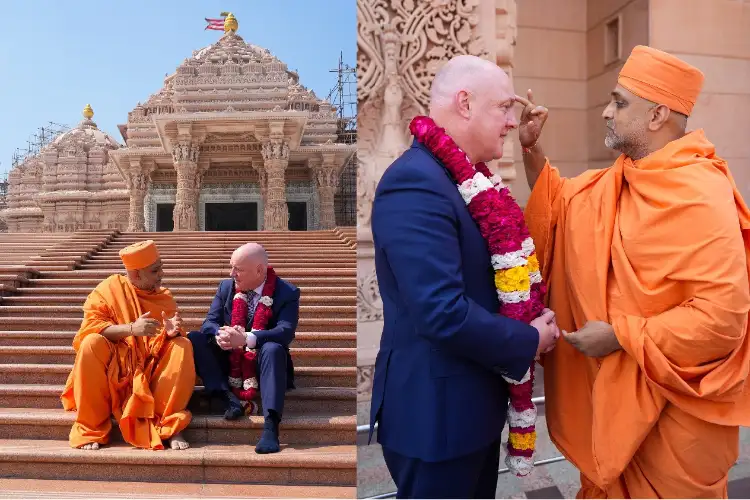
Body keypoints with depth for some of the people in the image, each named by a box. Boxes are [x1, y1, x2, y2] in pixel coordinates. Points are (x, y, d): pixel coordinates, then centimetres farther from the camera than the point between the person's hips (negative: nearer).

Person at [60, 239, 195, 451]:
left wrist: (172, 332, -22)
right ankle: (90, 429, -20)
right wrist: (131, 329, -28)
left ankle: (170, 427, -19)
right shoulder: (110, 287, -5)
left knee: (183, 347, -23)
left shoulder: (164, 297, 4)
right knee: (92, 344, -30)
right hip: (114, 366, -2)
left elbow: (174, 339, 3)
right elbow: (90, 327, -14)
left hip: (152, 369, 2)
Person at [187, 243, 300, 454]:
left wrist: (246, 339, -39)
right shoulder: (226, 287, 4)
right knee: (194, 339, -16)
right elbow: (209, 322, -2)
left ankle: (271, 425, -44)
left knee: (273, 348, -37)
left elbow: (285, 332, -24)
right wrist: (220, 334, -28)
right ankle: (229, 397, -26)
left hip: (261, 363, -4)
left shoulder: (287, 293, -10)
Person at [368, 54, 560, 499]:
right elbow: (443, 313, -30)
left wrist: (532, 317, -3)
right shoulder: (416, 183, -24)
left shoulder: (466, 178, 7)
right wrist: (530, 342, -15)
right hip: (436, 409, -9)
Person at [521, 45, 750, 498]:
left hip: (674, 405, -8)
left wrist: (618, 335, -23)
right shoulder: (616, 181, 3)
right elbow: (560, 203, 18)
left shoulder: (700, 197, -24)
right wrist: (531, 148, 4)